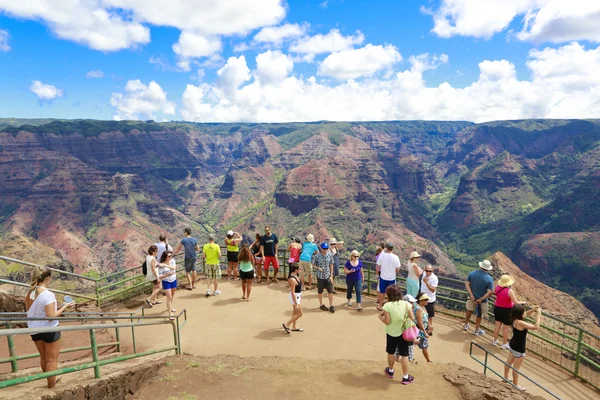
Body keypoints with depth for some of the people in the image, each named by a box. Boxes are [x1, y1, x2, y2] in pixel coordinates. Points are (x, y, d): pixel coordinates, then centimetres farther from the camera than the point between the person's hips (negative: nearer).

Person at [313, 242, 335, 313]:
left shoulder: (329, 255, -5)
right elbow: (313, 265, -2)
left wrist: (331, 276, 1)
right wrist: (318, 268, -22)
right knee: (320, 291, 12)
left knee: (330, 291, 2)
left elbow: (331, 265, 4)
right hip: (320, 276, -2)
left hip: (328, 276, 2)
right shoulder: (317, 256, -13)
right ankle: (321, 305, 30)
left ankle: (331, 306, 15)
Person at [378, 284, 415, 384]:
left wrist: (380, 317, 0)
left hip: (391, 333, -1)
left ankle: (390, 371, 40)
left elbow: (387, 322, -18)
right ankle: (405, 377, 20)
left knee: (391, 353, 21)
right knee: (404, 355, 12)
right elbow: (412, 319, -9)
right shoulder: (406, 304, -13)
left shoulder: (387, 306, -20)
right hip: (404, 333, 1)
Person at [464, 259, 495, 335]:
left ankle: (466, 325, 43)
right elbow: (490, 292, -24)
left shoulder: (472, 273, -11)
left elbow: (467, 284, -12)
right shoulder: (489, 279, -20)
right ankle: (476, 330, 32)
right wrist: (481, 299, -21)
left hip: (472, 297, 3)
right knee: (479, 315, 16)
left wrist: (471, 295, -15)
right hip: (482, 300, -3)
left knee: (469, 310, 27)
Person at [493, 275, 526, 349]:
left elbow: (494, 292, 15)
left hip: (498, 308, 5)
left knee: (497, 325, 18)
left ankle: (495, 341, 33)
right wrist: (523, 302, -3)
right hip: (507, 310, -5)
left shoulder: (497, 288, -9)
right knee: (505, 327, 9)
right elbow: (515, 302, -21)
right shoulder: (510, 291, -25)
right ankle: (504, 344, 22)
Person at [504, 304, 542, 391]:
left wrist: (533, 310, -5)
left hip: (513, 345, 9)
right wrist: (538, 315, -26)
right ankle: (515, 384, 27)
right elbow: (536, 327, -34)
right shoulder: (520, 323, -33)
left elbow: (526, 314, 12)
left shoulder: (515, 319, -6)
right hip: (518, 348, -9)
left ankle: (505, 377, 46)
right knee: (517, 367, 10)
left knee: (509, 361, 26)